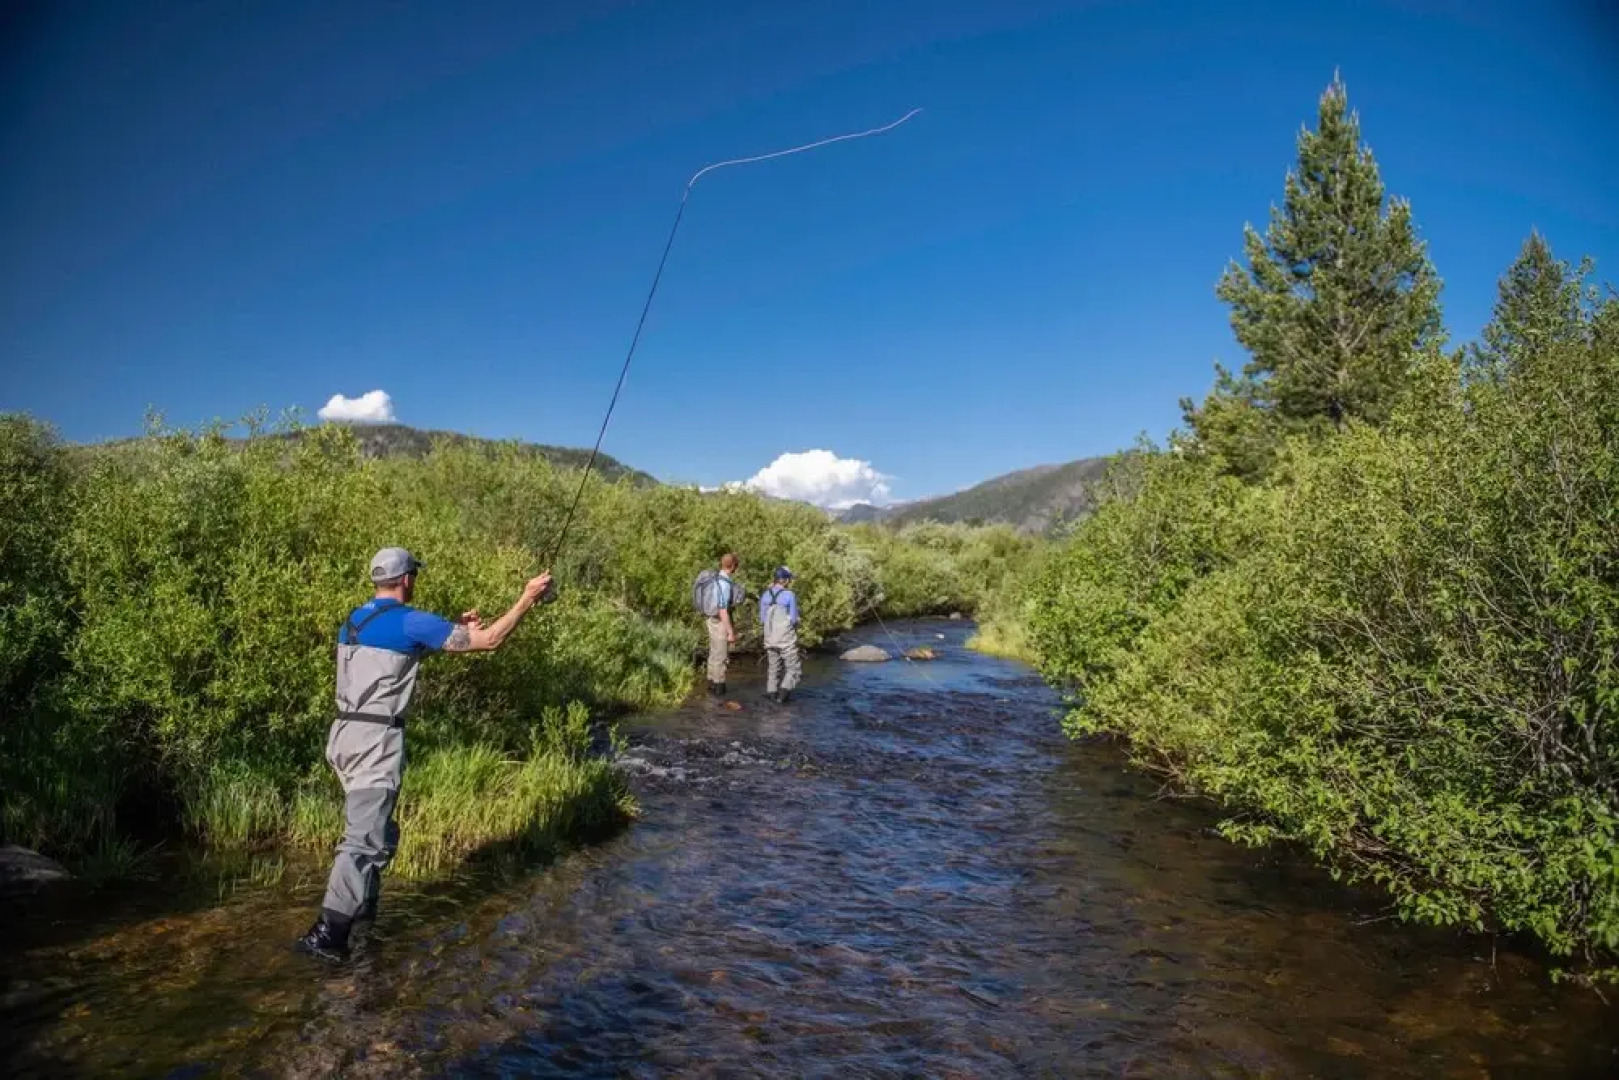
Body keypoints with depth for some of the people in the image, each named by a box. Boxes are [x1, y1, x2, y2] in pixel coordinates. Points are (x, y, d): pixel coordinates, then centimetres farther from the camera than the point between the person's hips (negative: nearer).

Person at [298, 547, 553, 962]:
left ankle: (363, 907, 32)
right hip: (377, 740, -9)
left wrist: (454, 627, 29)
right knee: (364, 840, -6)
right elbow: (489, 640, -9)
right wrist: (528, 598, 0)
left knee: (374, 830, 22)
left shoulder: (355, 620, 14)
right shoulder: (410, 621, -11)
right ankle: (326, 933, -7)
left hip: (345, 735, 9)